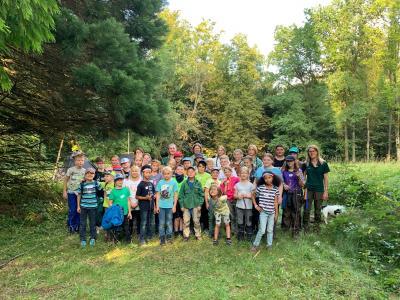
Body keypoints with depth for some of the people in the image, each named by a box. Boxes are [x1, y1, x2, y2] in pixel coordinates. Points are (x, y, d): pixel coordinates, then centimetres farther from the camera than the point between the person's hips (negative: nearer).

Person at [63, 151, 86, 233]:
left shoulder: (84, 171, 2)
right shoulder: (70, 170, -7)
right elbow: (65, 180, -1)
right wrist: (64, 191, -2)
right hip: (71, 193, -3)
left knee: (79, 210, 7)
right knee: (72, 210, -2)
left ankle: (77, 226, 20)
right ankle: (70, 226, 15)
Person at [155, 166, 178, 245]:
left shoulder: (174, 182, -2)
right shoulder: (160, 182, -1)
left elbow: (175, 195, 1)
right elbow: (157, 194, 3)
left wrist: (174, 206, -1)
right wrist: (157, 205, 0)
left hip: (170, 206, 0)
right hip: (161, 206, 0)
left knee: (169, 222, 10)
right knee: (161, 223, 5)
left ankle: (169, 237, 24)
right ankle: (162, 238, 15)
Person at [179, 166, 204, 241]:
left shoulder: (198, 183, 1)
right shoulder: (184, 183, 2)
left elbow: (201, 195, 2)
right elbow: (181, 195, 3)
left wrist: (200, 204, -4)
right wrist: (182, 205, -2)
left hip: (196, 205, 0)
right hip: (186, 206, 1)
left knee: (196, 221, 6)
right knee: (186, 221, 5)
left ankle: (198, 235, 20)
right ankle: (186, 235, 18)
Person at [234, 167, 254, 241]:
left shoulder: (250, 185, 0)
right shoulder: (237, 184, 5)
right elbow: (235, 195, 7)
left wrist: (247, 196, -17)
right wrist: (238, 196, -13)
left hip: (248, 206, -2)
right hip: (239, 206, 2)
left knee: (248, 222, 4)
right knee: (240, 222, 9)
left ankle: (249, 236, 17)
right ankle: (240, 236, 21)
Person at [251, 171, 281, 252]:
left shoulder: (275, 189, -1)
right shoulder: (260, 187, -8)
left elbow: (275, 202, 2)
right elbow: (253, 196, 6)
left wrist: (276, 213, 4)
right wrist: (256, 206, -1)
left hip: (272, 213, 3)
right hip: (263, 212, -2)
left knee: (270, 230, 11)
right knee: (262, 230, -5)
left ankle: (269, 245, 26)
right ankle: (255, 245, 12)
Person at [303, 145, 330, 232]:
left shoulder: (323, 164, 0)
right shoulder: (306, 164, 4)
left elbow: (325, 178, 2)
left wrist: (326, 192, -1)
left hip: (319, 190, -1)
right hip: (308, 190, 1)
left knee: (318, 210, 9)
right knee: (306, 210, 0)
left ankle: (317, 227, 22)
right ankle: (305, 228, 10)